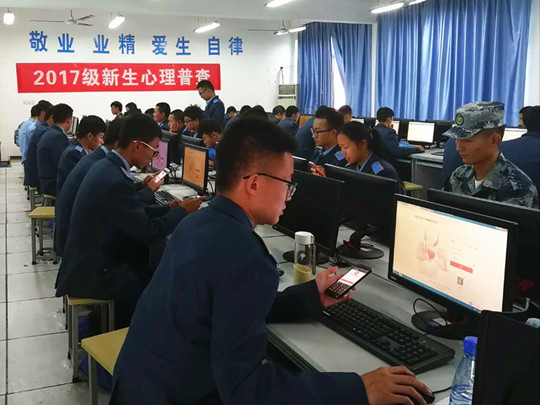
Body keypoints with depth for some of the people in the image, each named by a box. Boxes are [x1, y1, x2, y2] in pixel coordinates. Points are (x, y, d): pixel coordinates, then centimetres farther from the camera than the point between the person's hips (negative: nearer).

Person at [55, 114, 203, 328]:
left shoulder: (106, 166, 3)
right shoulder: (115, 181, -27)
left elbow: (132, 211, 11)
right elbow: (148, 232, -23)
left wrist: (169, 209, 3)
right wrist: (182, 211, -9)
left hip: (89, 258, 9)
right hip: (93, 272, -9)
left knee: (150, 269, 11)